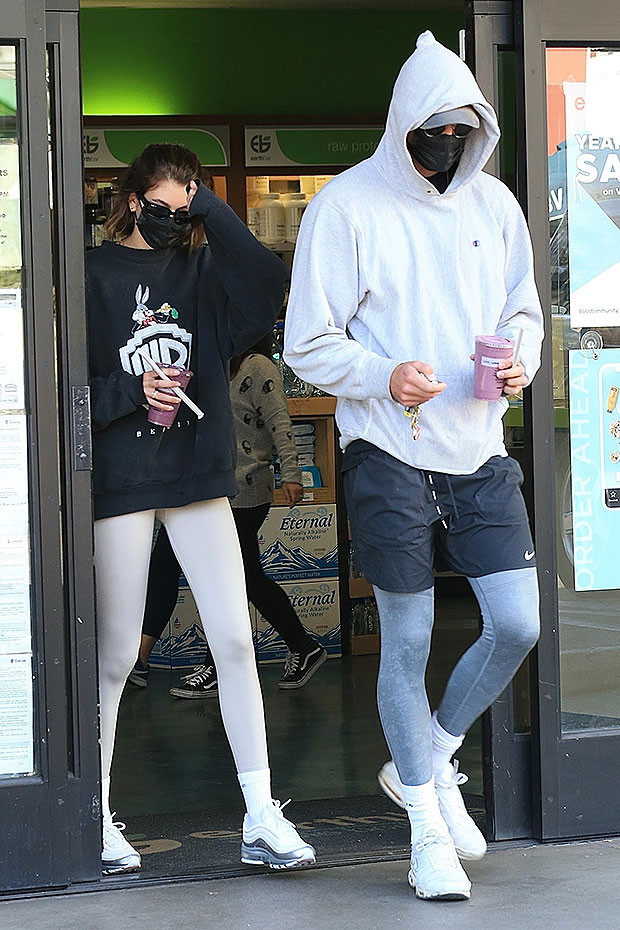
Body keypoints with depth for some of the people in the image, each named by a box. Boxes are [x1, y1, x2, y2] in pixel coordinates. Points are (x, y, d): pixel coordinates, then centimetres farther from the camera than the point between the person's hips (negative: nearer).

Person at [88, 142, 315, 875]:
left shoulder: (203, 272, 9)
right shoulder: (93, 276, -1)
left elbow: (267, 285, -12)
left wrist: (209, 209, -10)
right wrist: (131, 392, -17)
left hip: (198, 479, 3)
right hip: (120, 480, -3)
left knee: (234, 640, -3)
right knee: (115, 656, 2)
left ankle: (261, 817, 0)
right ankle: (95, 819, 14)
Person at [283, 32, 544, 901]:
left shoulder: (493, 202, 8)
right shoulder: (346, 205, -6)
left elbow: (523, 308, 18)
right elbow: (309, 342, -6)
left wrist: (521, 359, -5)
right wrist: (383, 376, -23)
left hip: (479, 451, 5)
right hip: (390, 454, -4)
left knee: (520, 626, -2)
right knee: (408, 643, 2)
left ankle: (426, 762, 23)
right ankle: (428, 830, 16)